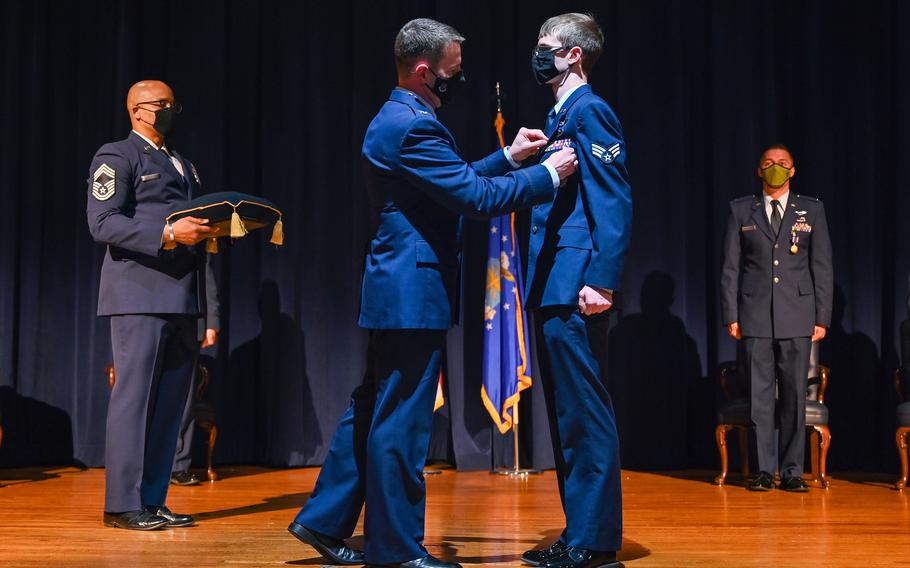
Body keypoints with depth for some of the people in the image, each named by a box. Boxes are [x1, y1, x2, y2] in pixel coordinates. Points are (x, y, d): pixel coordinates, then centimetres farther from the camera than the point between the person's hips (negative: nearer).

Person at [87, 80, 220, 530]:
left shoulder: (184, 166, 25)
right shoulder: (116, 157, 2)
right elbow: (103, 223, -11)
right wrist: (167, 233, -19)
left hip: (185, 300, 7)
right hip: (140, 296, -7)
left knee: (169, 403, 5)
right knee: (134, 397, -6)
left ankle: (152, 501, 11)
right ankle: (122, 504, 0)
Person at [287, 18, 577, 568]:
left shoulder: (398, 119, 15)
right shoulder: (414, 126, -18)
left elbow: (456, 182, 22)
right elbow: (475, 198, -20)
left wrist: (509, 156, 18)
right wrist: (548, 175, -11)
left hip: (397, 290, 11)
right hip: (415, 293, -11)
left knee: (373, 410, 17)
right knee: (402, 422, -1)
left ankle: (325, 520, 25)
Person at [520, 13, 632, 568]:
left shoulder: (590, 111, -8)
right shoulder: (560, 117, 20)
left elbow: (615, 200, -17)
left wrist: (602, 280, -23)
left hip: (575, 290, -10)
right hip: (551, 290, 10)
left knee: (585, 415, -5)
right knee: (567, 415, 13)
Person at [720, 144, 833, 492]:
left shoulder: (812, 210, 10)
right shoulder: (741, 210, 9)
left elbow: (822, 268, 8)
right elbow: (730, 268, 7)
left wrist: (822, 318, 1)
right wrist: (731, 316, 0)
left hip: (797, 317, 0)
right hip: (754, 317, 0)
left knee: (794, 395, 1)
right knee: (759, 395, 0)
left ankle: (792, 472, 9)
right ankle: (764, 470, 8)